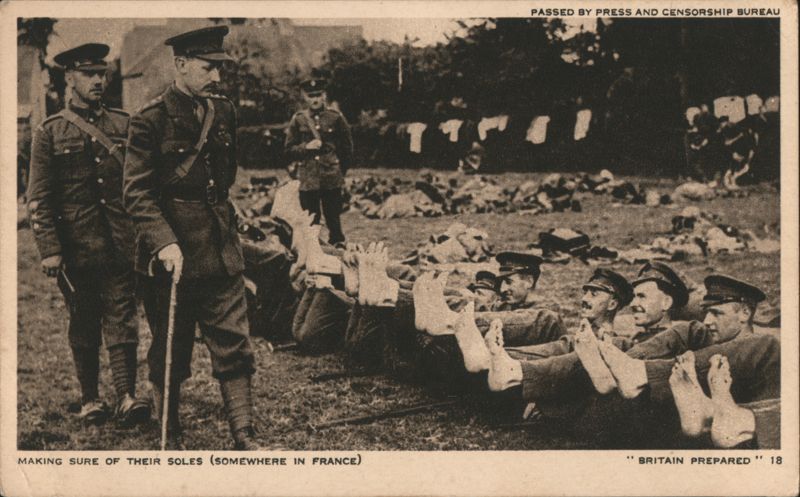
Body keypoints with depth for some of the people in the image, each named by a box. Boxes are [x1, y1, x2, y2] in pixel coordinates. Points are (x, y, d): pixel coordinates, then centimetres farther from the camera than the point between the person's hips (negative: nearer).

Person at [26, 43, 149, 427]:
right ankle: (90, 399, 18)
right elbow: (39, 198, -1)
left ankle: (127, 395, -9)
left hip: (121, 242, 1)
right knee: (84, 323, 8)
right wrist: (49, 249, -8)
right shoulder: (50, 133, 1)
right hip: (76, 246, -1)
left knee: (121, 316, -4)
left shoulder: (123, 126, 8)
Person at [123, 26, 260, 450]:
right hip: (171, 252, -5)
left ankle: (244, 438, 6)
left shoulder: (223, 113, 8)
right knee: (170, 353, 8)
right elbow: (137, 192, -14)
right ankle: (171, 439, 22)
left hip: (221, 251, 5)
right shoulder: (150, 121, -10)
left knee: (234, 345, 2)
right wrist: (164, 243, -24)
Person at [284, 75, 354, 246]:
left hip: (332, 180, -1)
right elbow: (289, 150, 7)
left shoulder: (336, 118, 3)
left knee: (333, 220, 2)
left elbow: (347, 148, 11)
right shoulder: (298, 120, 6)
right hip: (308, 180, 1)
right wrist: (306, 147, -9)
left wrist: (340, 171, 9)